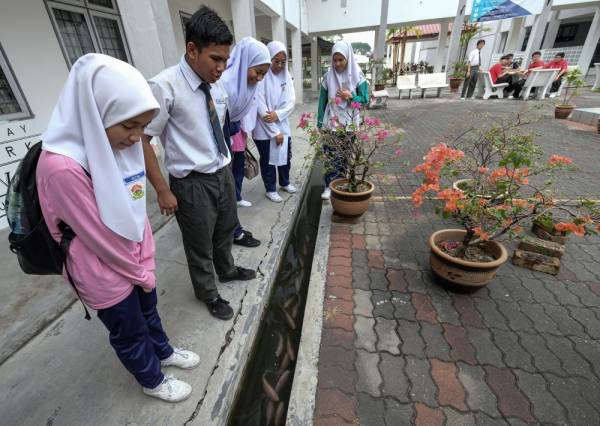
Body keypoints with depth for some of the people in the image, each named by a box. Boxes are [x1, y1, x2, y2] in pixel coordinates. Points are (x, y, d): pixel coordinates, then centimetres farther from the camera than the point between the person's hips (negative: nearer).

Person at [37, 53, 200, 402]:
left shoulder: (121, 144, -5)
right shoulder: (61, 166, -29)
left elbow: (137, 212, 0)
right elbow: (101, 236, -23)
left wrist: (146, 261, 0)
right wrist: (140, 272, -9)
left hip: (136, 260, 7)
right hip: (107, 274, -6)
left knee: (148, 311, 28)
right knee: (129, 332, 19)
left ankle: (163, 352, 55)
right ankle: (152, 380, 45)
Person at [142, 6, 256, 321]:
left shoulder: (217, 85, 1)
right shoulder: (163, 86, -19)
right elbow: (142, 139, -16)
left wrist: (225, 164, 15)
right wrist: (163, 190, -15)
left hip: (224, 173, 6)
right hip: (193, 183, -6)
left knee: (225, 230, 25)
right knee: (200, 245, 14)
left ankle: (226, 270, 53)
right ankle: (208, 294, 40)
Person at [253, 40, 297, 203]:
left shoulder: (286, 76, 4)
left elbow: (291, 101, -1)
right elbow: (260, 108, -18)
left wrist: (278, 114, -20)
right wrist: (275, 132, -18)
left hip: (283, 125, 6)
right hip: (264, 129, -5)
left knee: (285, 156, 16)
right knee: (267, 160, 6)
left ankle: (285, 183, 37)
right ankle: (271, 189, 23)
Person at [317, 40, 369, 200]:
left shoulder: (357, 76, -3)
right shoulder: (328, 76, 0)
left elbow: (365, 99, 1)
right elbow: (322, 101, 5)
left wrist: (350, 97, -18)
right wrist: (320, 123, 2)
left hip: (349, 123, 0)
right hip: (331, 123, 0)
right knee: (331, 155, -2)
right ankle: (330, 185, 7)